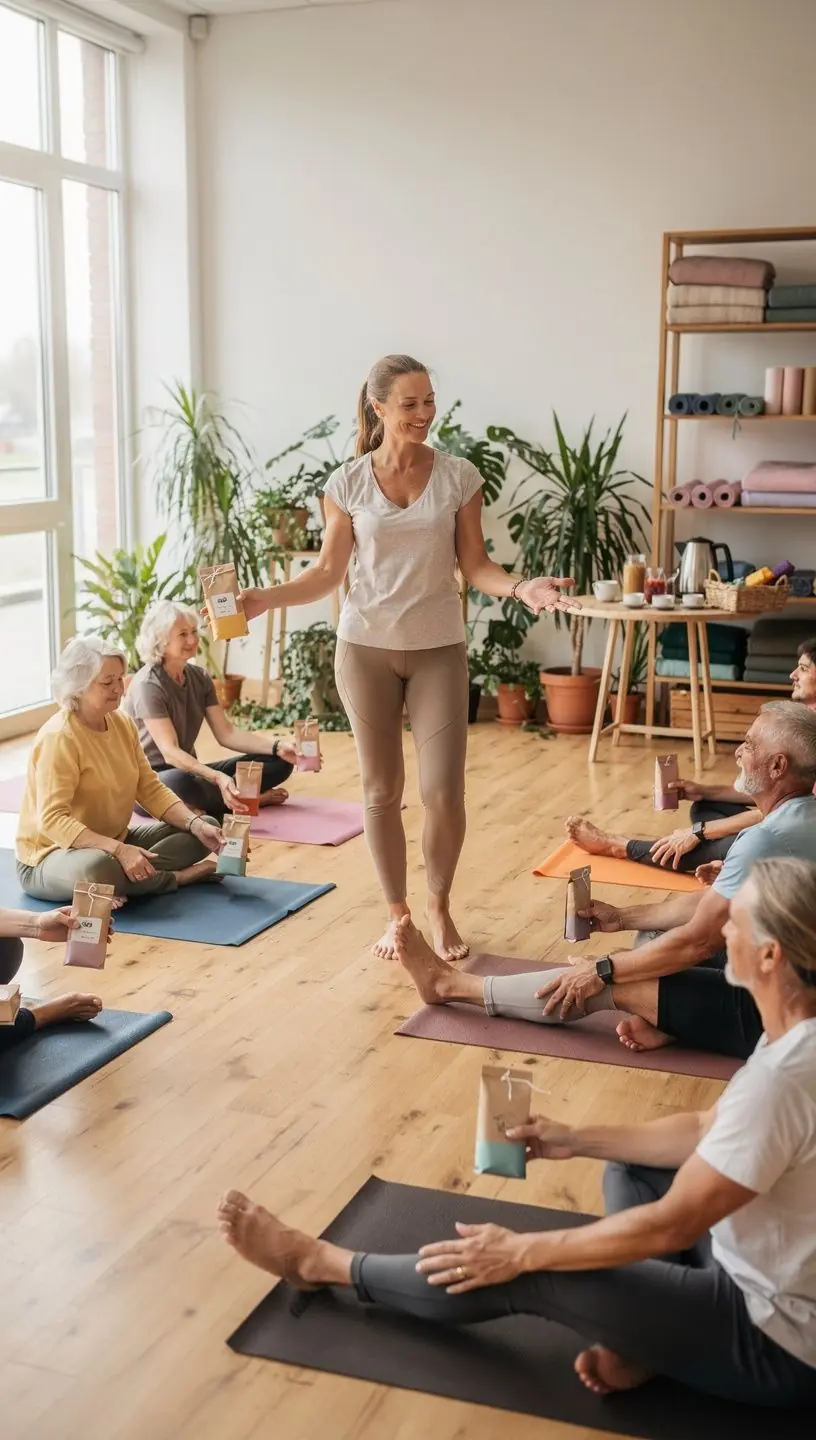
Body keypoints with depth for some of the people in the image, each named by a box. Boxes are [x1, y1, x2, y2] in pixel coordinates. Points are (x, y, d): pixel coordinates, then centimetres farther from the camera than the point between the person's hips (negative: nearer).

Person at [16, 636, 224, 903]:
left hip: (114, 841, 8)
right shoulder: (58, 737, -22)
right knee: (96, 869, -42)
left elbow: (151, 789, 1)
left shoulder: (122, 722, 1)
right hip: (52, 855, -8)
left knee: (204, 828, -1)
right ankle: (179, 876, -17)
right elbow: (52, 820, -29)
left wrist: (197, 825, -15)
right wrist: (119, 850, -37)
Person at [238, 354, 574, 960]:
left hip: (438, 648, 0)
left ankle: (439, 906, 23)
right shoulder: (348, 483, -2)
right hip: (366, 648, 0)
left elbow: (475, 565, 0)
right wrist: (266, 598, -13)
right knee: (381, 791, 7)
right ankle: (397, 912, 26)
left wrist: (520, 588, -19)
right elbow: (328, 573, 2)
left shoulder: (459, 476, -2)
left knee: (444, 793, -3)